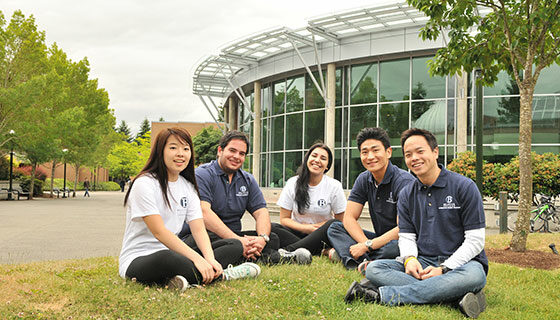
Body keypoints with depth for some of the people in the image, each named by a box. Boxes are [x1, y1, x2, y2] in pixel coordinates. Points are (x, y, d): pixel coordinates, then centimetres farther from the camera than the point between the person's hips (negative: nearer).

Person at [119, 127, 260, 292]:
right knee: (167, 258, -43)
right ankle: (221, 275, -20)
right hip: (137, 260, -7)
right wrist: (196, 258, -29)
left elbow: (199, 229, 0)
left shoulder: (188, 187, 10)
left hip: (172, 252, 8)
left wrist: (210, 259, -20)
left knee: (235, 246, -4)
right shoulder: (144, 184, -13)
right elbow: (159, 232, -21)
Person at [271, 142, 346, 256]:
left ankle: (288, 251, -36)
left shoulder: (334, 186, -1)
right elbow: (284, 219, 2)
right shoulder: (292, 183, 2)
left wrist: (316, 227, -14)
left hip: (321, 236, -1)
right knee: (271, 227, -26)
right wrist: (306, 228, -14)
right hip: (298, 232, 1)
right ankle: (321, 251, -36)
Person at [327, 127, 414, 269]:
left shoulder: (404, 181, -19)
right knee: (335, 227, -7)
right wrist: (365, 242, -20)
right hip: (380, 239, 7)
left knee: (395, 246, -40)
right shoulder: (363, 180, 3)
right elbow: (349, 217, -1)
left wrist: (368, 246, -25)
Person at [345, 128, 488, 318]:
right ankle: (456, 296, -32)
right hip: (423, 262, 4)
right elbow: (406, 236, 9)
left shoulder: (464, 187, -5)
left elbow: (475, 240, -8)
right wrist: (409, 259, -15)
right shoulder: (407, 195, 11)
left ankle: (382, 295, -38)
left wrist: (444, 269, -19)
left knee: (474, 275, -40)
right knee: (373, 269, -20)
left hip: (461, 262, -4)